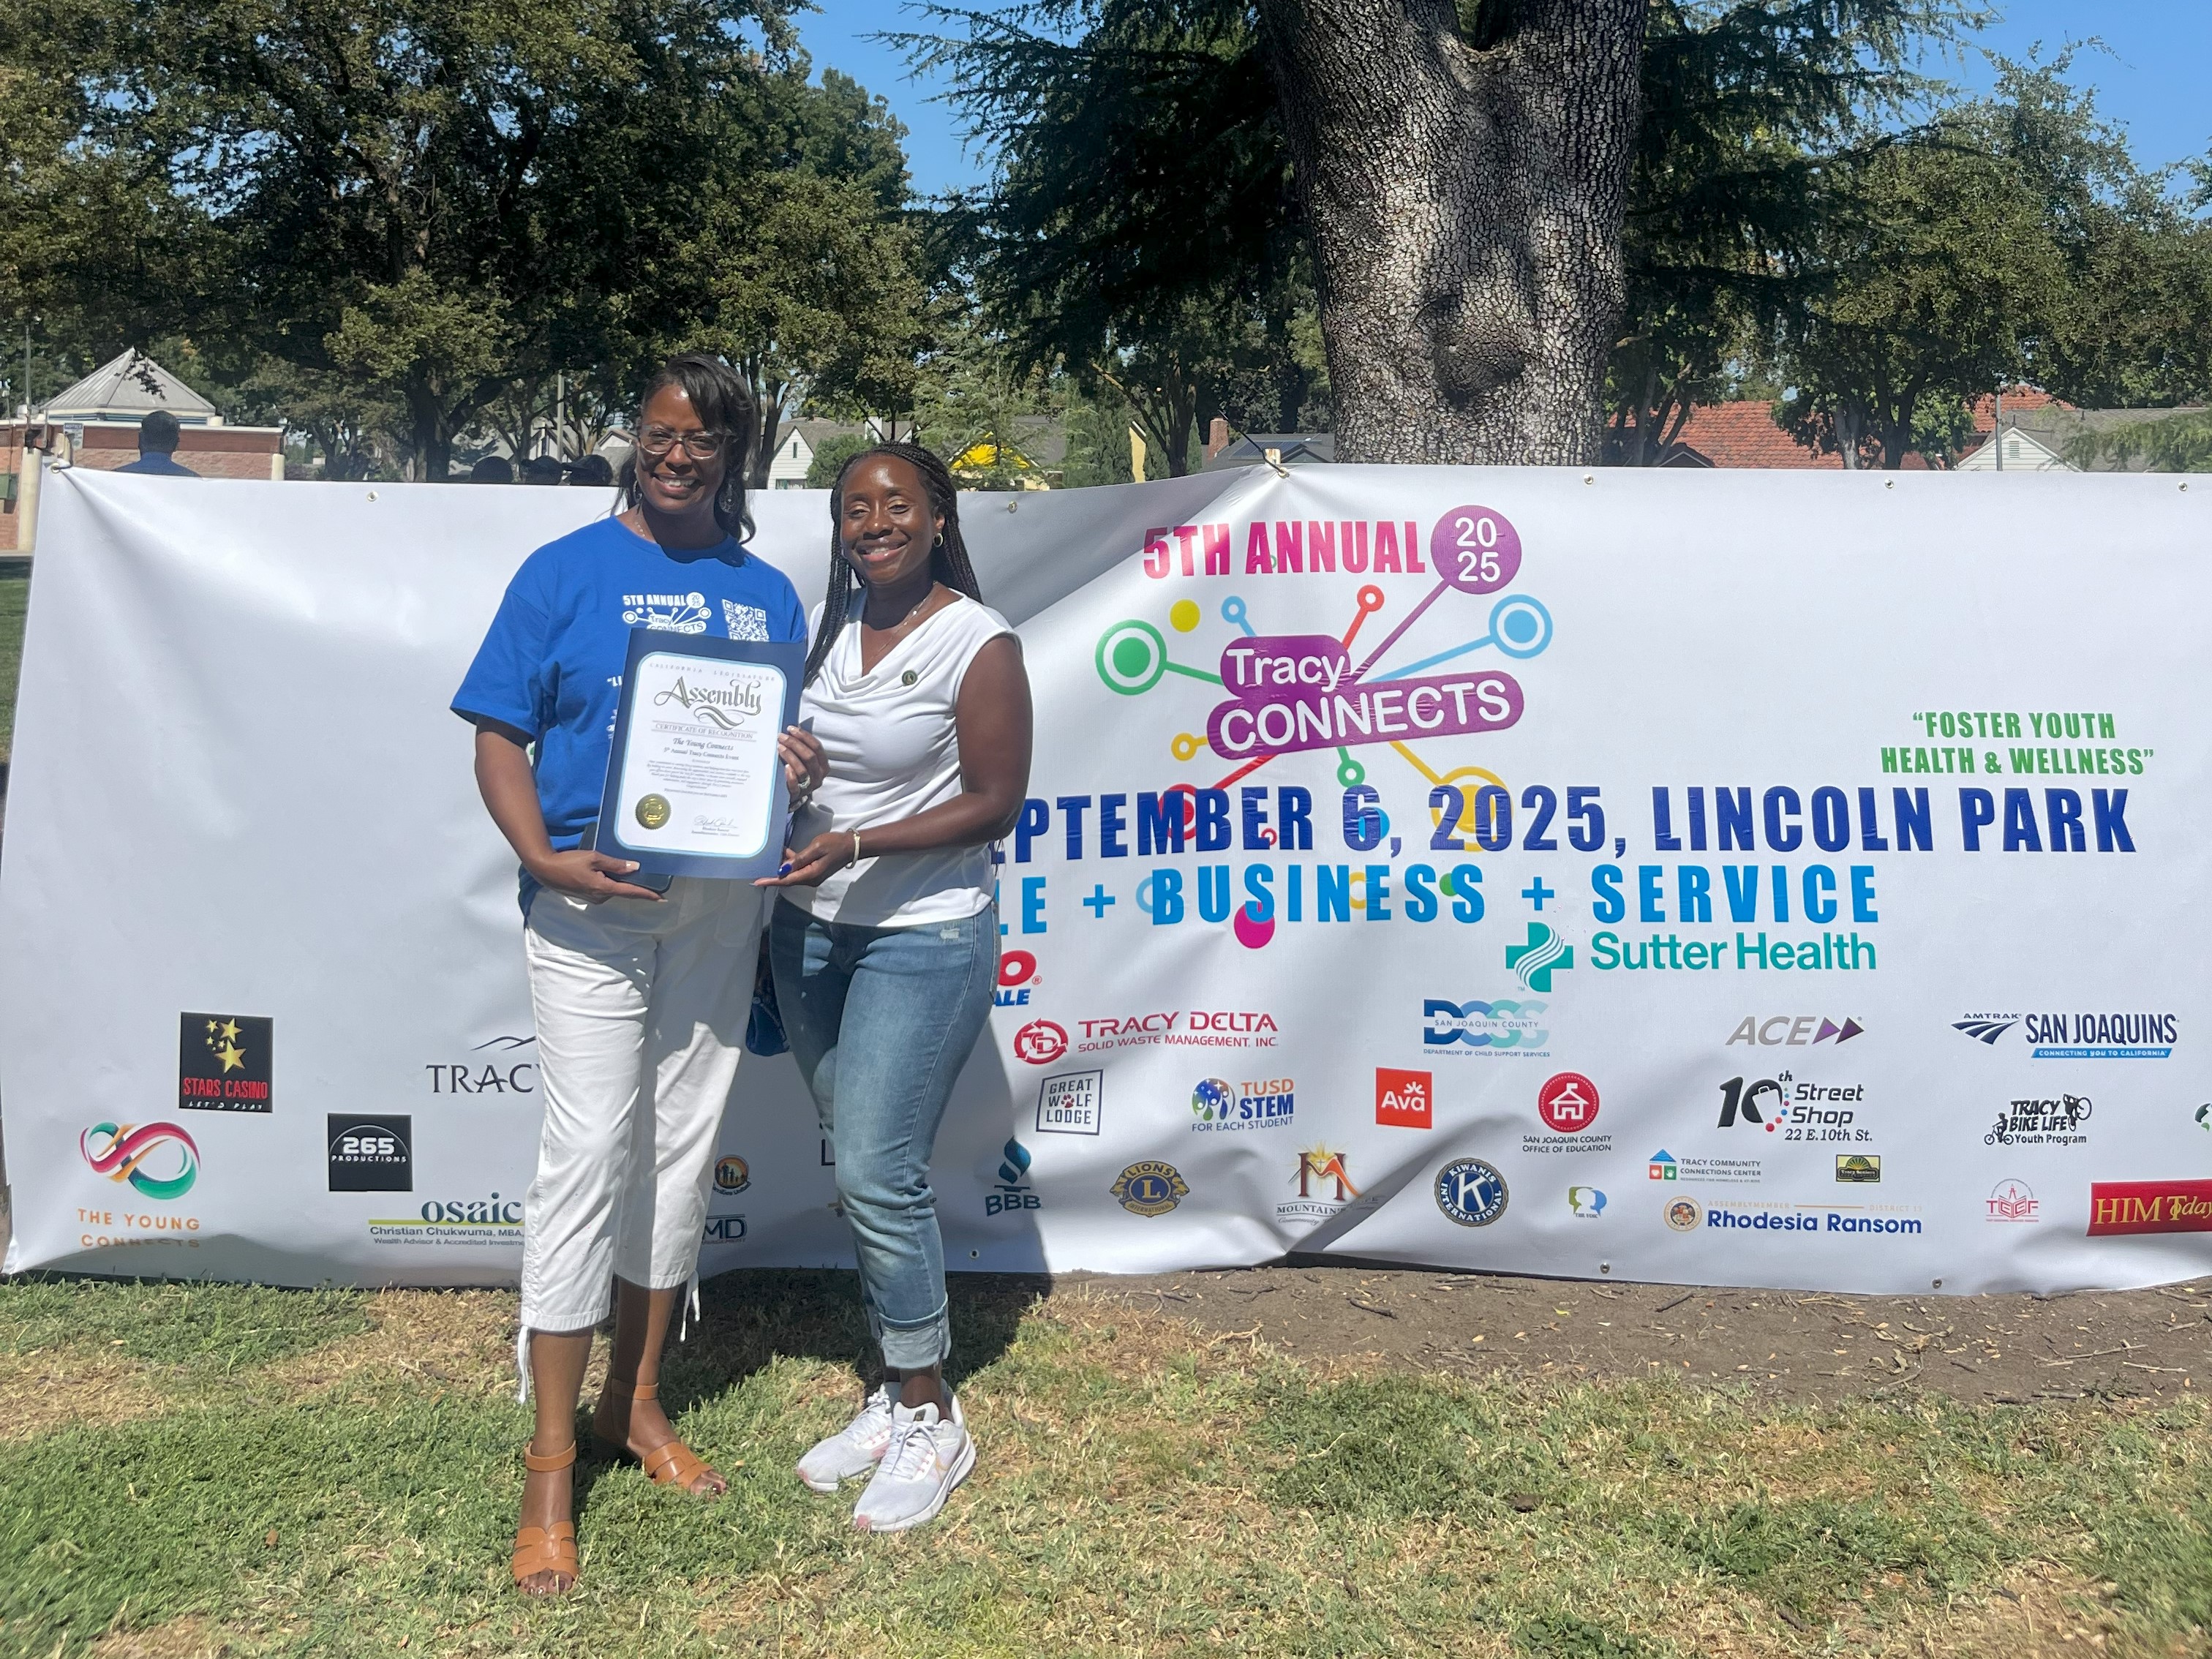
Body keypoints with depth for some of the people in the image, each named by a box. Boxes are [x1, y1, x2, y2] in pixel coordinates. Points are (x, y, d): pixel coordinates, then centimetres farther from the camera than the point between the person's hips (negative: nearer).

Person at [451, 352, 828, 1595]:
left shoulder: (768, 593, 10)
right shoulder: (565, 572, 0)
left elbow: (790, 741, 15)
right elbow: (500, 736, -3)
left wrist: (799, 767, -9)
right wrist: (545, 856, -19)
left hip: (720, 906, 4)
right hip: (591, 903, -4)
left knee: (684, 1151, 11)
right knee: (589, 1151, -6)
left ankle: (638, 1401, 28)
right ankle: (551, 1468, 6)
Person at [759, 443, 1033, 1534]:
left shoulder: (979, 642, -11)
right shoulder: (825, 623, 8)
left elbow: (994, 803, -13)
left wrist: (856, 845, -21)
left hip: (923, 937, -7)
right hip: (810, 931, 7)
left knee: (877, 1175, -8)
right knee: (860, 1171, 12)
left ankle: (932, 1423, 11)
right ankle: (897, 1392, 27)